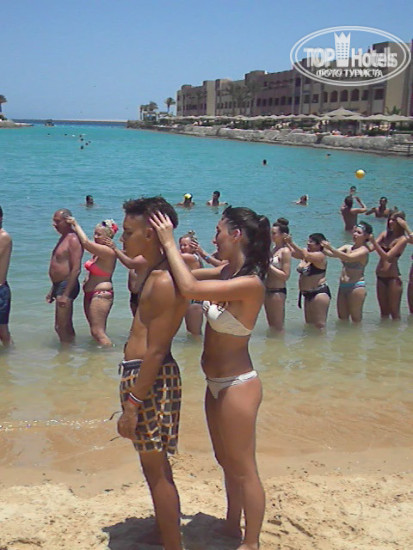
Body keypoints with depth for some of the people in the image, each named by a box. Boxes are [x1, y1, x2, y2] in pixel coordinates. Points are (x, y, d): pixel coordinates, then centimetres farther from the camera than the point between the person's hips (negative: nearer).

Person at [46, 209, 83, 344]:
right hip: (59, 285, 10)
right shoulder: (63, 238, 16)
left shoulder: (73, 240, -15)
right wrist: (53, 290, 23)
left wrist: (66, 294, -23)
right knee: (66, 327, 16)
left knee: (62, 328, -7)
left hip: (67, 286, -10)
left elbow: (76, 269, -22)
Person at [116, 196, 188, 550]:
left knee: (155, 469, 0)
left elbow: (156, 351, -23)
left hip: (149, 376, -10)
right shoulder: (154, 272, 11)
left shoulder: (164, 282, -21)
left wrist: (132, 404, -21)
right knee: (156, 465, 22)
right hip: (140, 371, 10)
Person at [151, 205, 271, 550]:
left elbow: (190, 288, -34)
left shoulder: (250, 283, -26)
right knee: (226, 460, 23)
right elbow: (190, 276, 13)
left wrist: (169, 242, -25)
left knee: (243, 468, 5)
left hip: (237, 385, -9)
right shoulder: (227, 272, 1)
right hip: (217, 384, 9)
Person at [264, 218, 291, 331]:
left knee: (278, 327, 0)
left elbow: (286, 275, -19)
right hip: (268, 290, 9)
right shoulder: (274, 249, 10)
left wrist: (269, 266, -19)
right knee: (271, 325, 18)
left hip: (278, 291, -9)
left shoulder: (285, 251, -14)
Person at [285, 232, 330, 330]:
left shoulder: (320, 256, -13)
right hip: (308, 294, 9)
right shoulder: (306, 253, 11)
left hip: (320, 292, -9)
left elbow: (305, 255, -29)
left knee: (320, 325, -9)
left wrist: (291, 243, -32)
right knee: (309, 324, 16)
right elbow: (293, 252, 0)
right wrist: (287, 243, -14)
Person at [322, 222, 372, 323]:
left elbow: (348, 258, -25)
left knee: (356, 318, 1)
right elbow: (333, 254, -2)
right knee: (342, 318, 12)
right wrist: (322, 247, -21)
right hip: (343, 286, 7)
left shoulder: (364, 250, -9)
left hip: (356, 286, -7)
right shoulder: (347, 247, 13)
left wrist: (331, 248, -33)